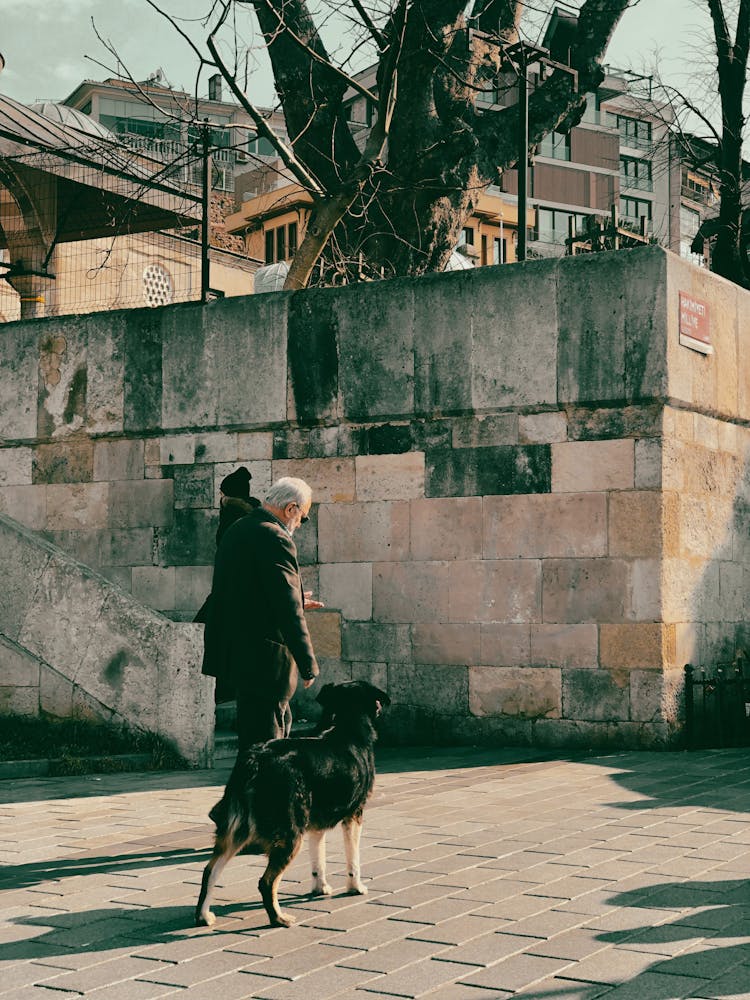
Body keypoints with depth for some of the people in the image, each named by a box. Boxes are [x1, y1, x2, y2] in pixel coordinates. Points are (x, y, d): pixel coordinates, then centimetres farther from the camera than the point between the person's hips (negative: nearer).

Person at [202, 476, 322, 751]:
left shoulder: (236, 530, 12)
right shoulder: (275, 539, -18)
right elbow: (288, 611, -21)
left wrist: (294, 600, 28)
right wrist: (308, 664, -16)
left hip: (235, 653, 10)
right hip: (264, 661, -10)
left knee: (281, 721, 20)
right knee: (265, 739, -2)